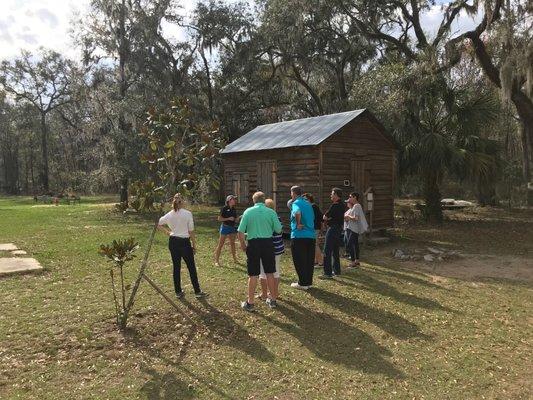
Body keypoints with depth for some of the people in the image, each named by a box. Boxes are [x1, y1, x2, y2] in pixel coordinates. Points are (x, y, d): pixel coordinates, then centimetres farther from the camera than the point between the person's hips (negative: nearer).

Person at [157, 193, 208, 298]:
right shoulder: (188, 214, -12)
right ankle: (197, 291, 14)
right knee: (191, 267, 6)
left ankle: (178, 292, 19)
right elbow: (191, 231, -8)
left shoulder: (169, 215, 0)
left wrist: (168, 232, 14)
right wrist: (194, 245, 0)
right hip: (184, 242, -4)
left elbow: (159, 225, 11)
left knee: (176, 267, 12)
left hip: (173, 242, 4)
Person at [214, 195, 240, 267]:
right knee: (221, 244, -4)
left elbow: (236, 220, 14)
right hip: (225, 227, -6)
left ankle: (235, 258, 26)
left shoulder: (234, 209, 9)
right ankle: (216, 260, -1)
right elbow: (219, 219, -11)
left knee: (232, 244, 15)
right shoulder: (224, 208, -9)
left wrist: (239, 218, -5)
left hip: (232, 228, 6)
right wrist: (228, 218, -19)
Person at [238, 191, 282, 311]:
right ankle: (272, 300, 25)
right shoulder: (271, 212, -2)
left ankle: (250, 303, 12)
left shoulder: (248, 211, -2)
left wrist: (242, 244, 10)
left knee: (253, 275, 6)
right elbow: (278, 230, -2)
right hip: (268, 243, 1)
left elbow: (240, 231, -4)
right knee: (269, 273, 14)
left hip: (253, 244, -1)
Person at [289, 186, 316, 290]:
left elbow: (297, 213, -30)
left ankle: (303, 283, 6)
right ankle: (309, 282, 21)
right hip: (311, 235, 7)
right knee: (309, 260, 13)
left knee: (300, 261, 2)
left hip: (299, 236, -7)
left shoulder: (296, 203, -9)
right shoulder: (308, 203, 15)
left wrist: (298, 224, -17)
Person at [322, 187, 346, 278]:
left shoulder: (334, 206, -17)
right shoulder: (342, 205, 11)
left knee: (327, 251, -8)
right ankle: (337, 270, 24)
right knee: (335, 251, 18)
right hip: (339, 228, 10)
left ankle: (328, 273, -10)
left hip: (333, 229, -10)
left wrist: (328, 218, 6)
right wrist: (331, 218, 1)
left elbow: (325, 217, -14)